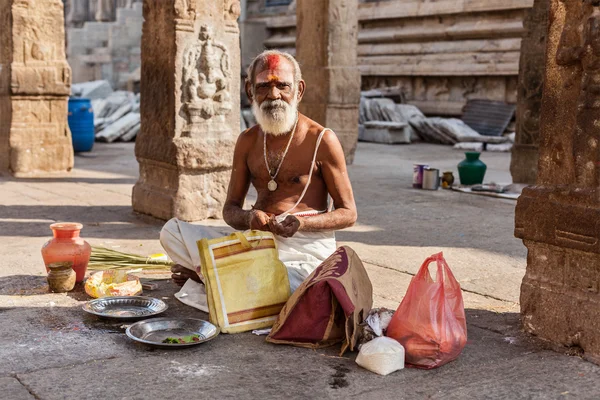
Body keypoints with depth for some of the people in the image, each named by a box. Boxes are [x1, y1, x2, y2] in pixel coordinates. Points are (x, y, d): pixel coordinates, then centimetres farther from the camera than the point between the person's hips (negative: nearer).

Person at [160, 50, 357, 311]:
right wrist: (249, 218, -11)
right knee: (173, 231, -12)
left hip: (304, 252, -4)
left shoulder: (321, 140, -3)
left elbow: (348, 213, 1)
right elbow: (230, 209, 15)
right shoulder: (248, 141, 12)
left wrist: (303, 223, -19)